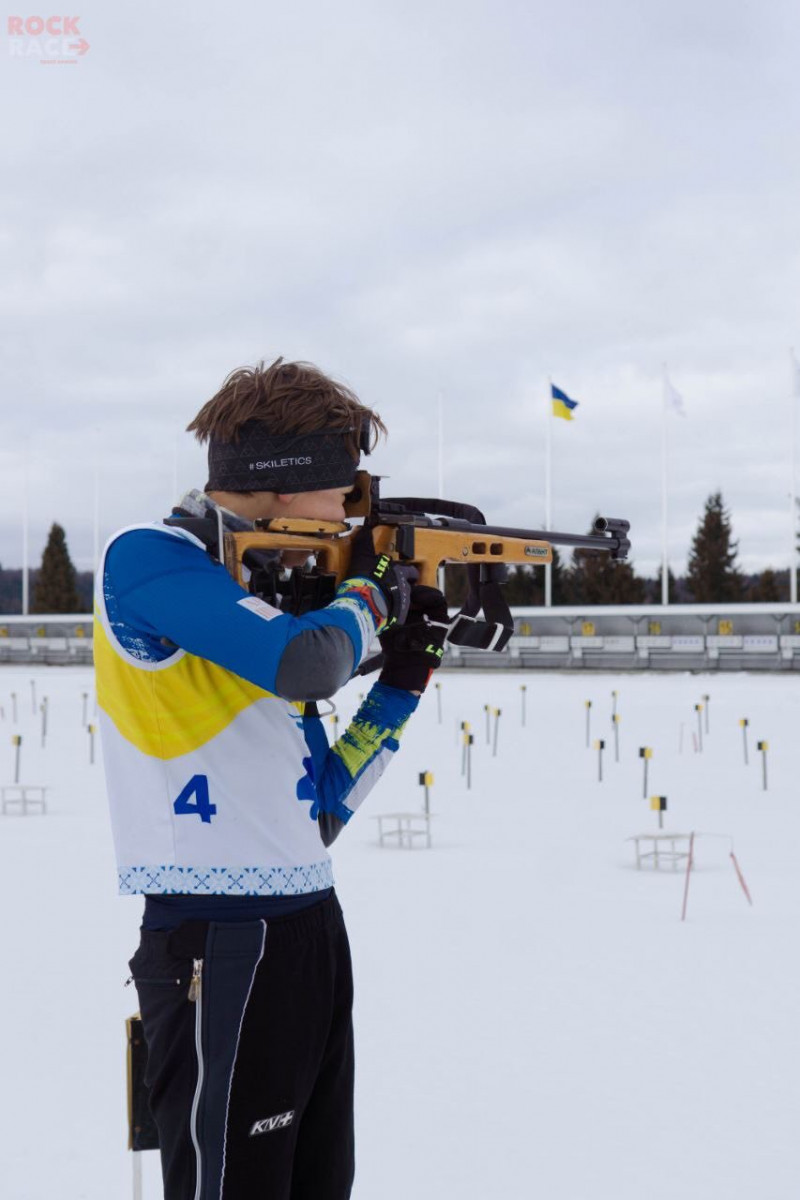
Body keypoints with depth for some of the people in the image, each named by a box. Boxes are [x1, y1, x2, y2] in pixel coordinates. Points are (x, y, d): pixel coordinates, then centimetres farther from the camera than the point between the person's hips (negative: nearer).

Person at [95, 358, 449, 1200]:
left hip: (308, 932, 9)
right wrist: (370, 591, -4)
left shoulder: (253, 588, 16)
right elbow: (309, 664, -25)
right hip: (219, 947, -9)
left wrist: (403, 681, 10)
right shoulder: (148, 559, -8)